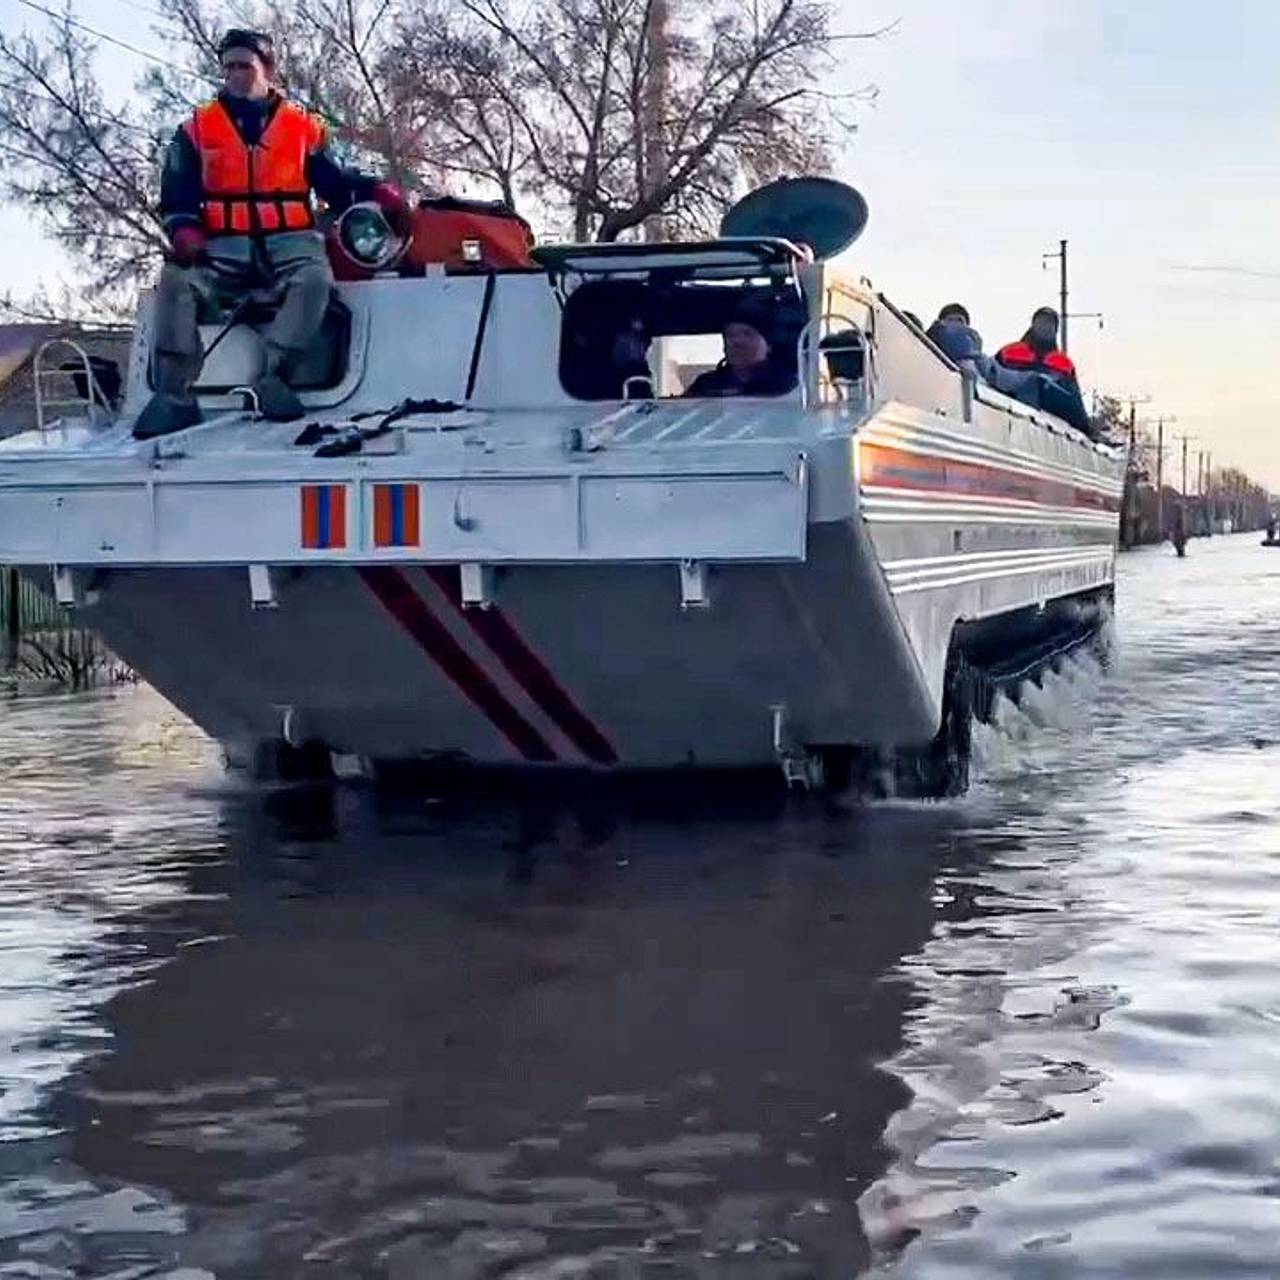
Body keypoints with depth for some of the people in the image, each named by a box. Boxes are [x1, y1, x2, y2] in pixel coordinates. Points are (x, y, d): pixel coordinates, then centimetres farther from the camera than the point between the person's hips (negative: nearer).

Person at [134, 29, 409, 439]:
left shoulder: (303, 127, 14)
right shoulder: (198, 128, 14)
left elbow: (335, 181, 12)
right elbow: (177, 190, 9)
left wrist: (376, 192, -7)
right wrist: (185, 229, -12)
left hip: (290, 240, 0)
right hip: (224, 244, 1)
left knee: (315, 279, -35)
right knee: (177, 281, -28)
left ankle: (272, 374, -38)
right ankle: (173, 393, -31)